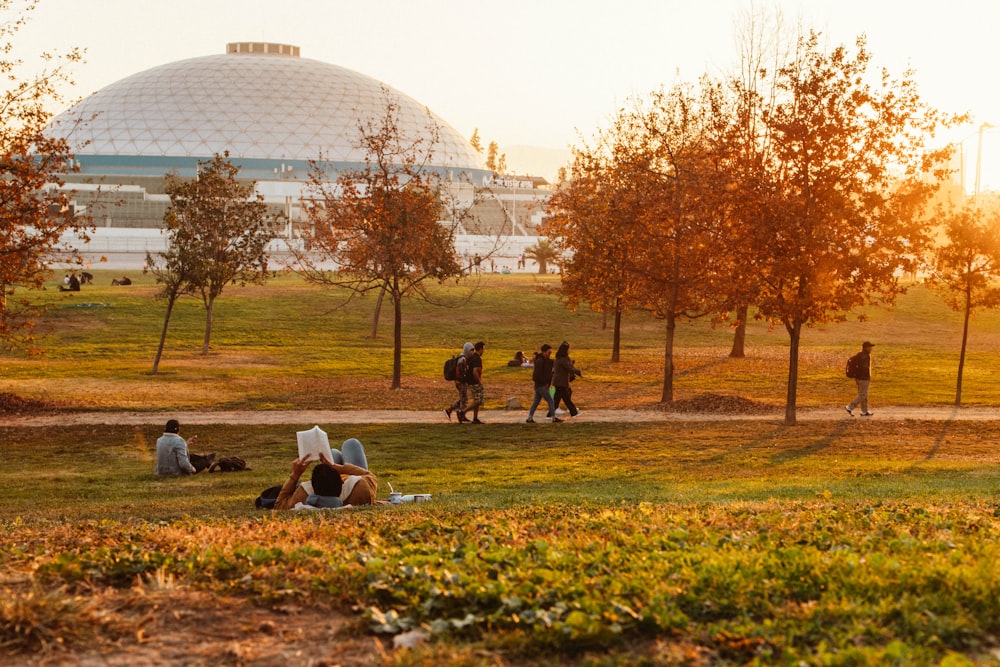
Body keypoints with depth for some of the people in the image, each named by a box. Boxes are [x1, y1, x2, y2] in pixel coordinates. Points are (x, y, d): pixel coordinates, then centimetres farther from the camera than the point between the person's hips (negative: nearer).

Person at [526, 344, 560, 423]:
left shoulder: (546, 360, 12)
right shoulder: (540, 361, -18)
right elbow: (537, 375, -22)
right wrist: (544, 383, -15)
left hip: (539, 386, 9)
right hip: (541, 386, -9)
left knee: (536, 402, 11)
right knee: (550, 401, -5)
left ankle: (530, 418, 13)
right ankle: (554, 418, -1)